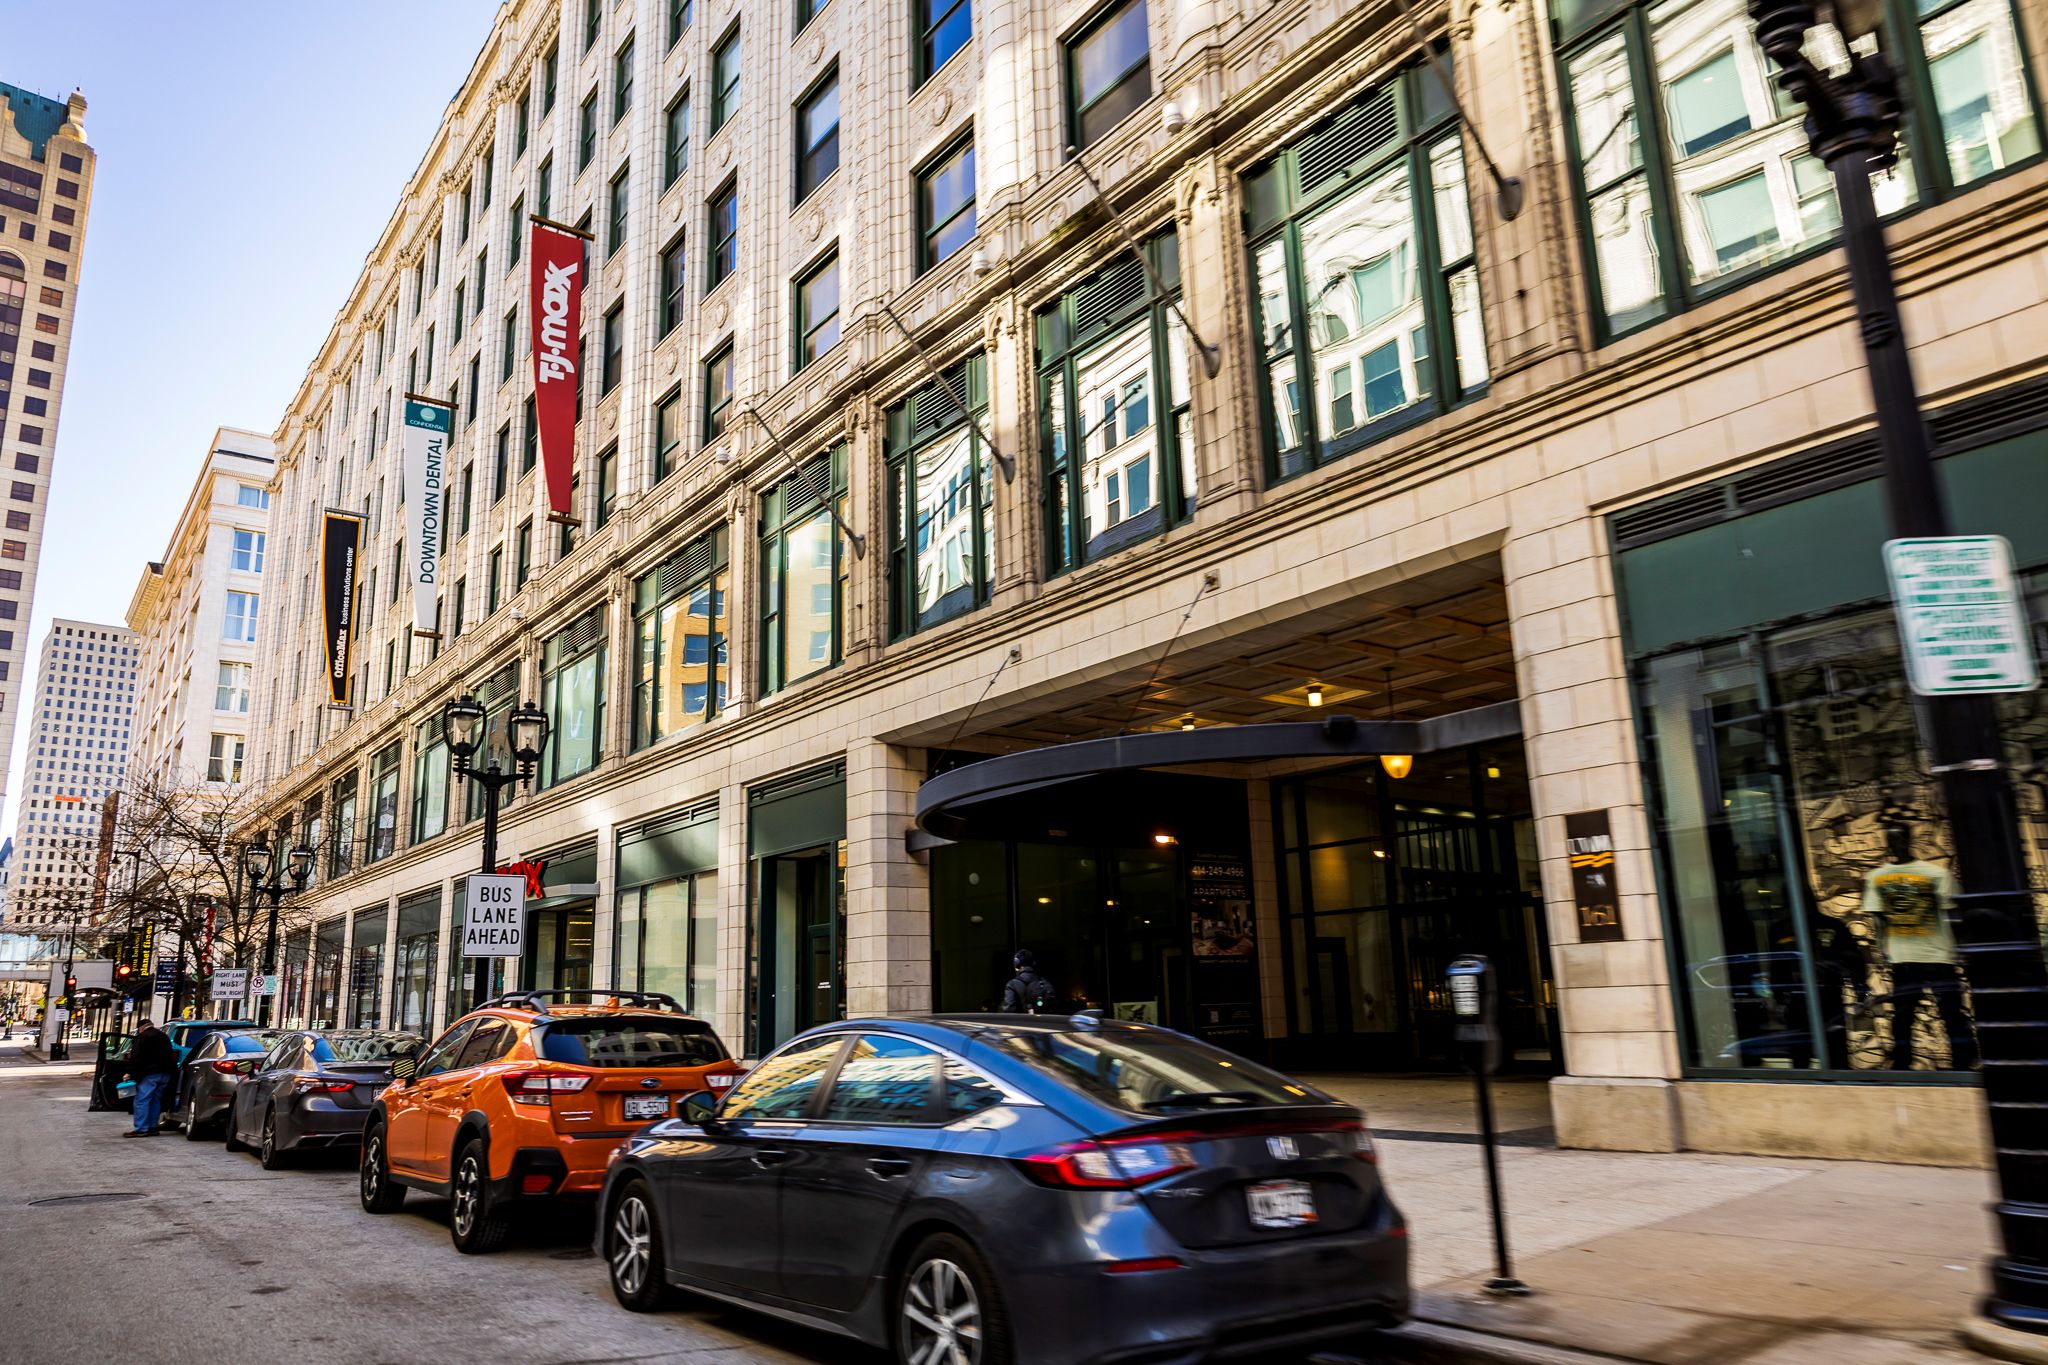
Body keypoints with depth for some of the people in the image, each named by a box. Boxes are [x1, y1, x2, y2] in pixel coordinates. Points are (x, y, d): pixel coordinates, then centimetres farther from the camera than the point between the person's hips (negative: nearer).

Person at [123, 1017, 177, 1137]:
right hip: (165, 1074, 8)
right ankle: (152, 1127, 16)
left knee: (142, 1100, -7)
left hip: (150, 1074, -8)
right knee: (155, 1100, 14)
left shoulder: (142, 1037, -2)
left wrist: (130, 1073, -6)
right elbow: (171, 1056, 26)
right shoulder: (164, 1036, 22)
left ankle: (141, 1129, -11)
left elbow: (135, 1057, -10)